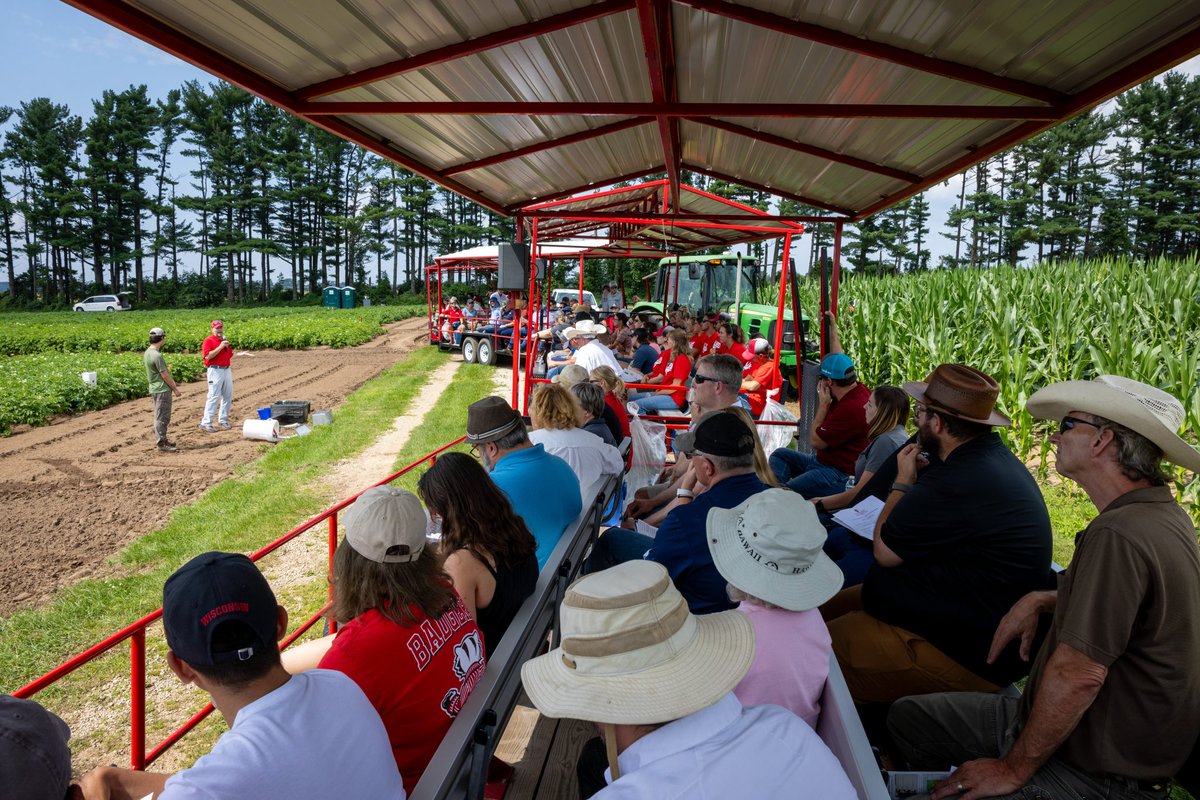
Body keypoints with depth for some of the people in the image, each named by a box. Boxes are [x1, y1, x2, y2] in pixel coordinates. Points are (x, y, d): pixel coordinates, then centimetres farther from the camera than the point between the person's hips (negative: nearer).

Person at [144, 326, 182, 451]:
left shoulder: (147, 353, 10)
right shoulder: (157, 355, -21)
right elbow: (164, 375, -17)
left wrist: (172, 383, 21)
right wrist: (175, 389, -8)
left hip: (155, 389, 10)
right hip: (162, 390, -10)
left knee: (160, 416, 19)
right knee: (162, 417, -4)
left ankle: (161, 438, 29)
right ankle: (161, 443, -1)